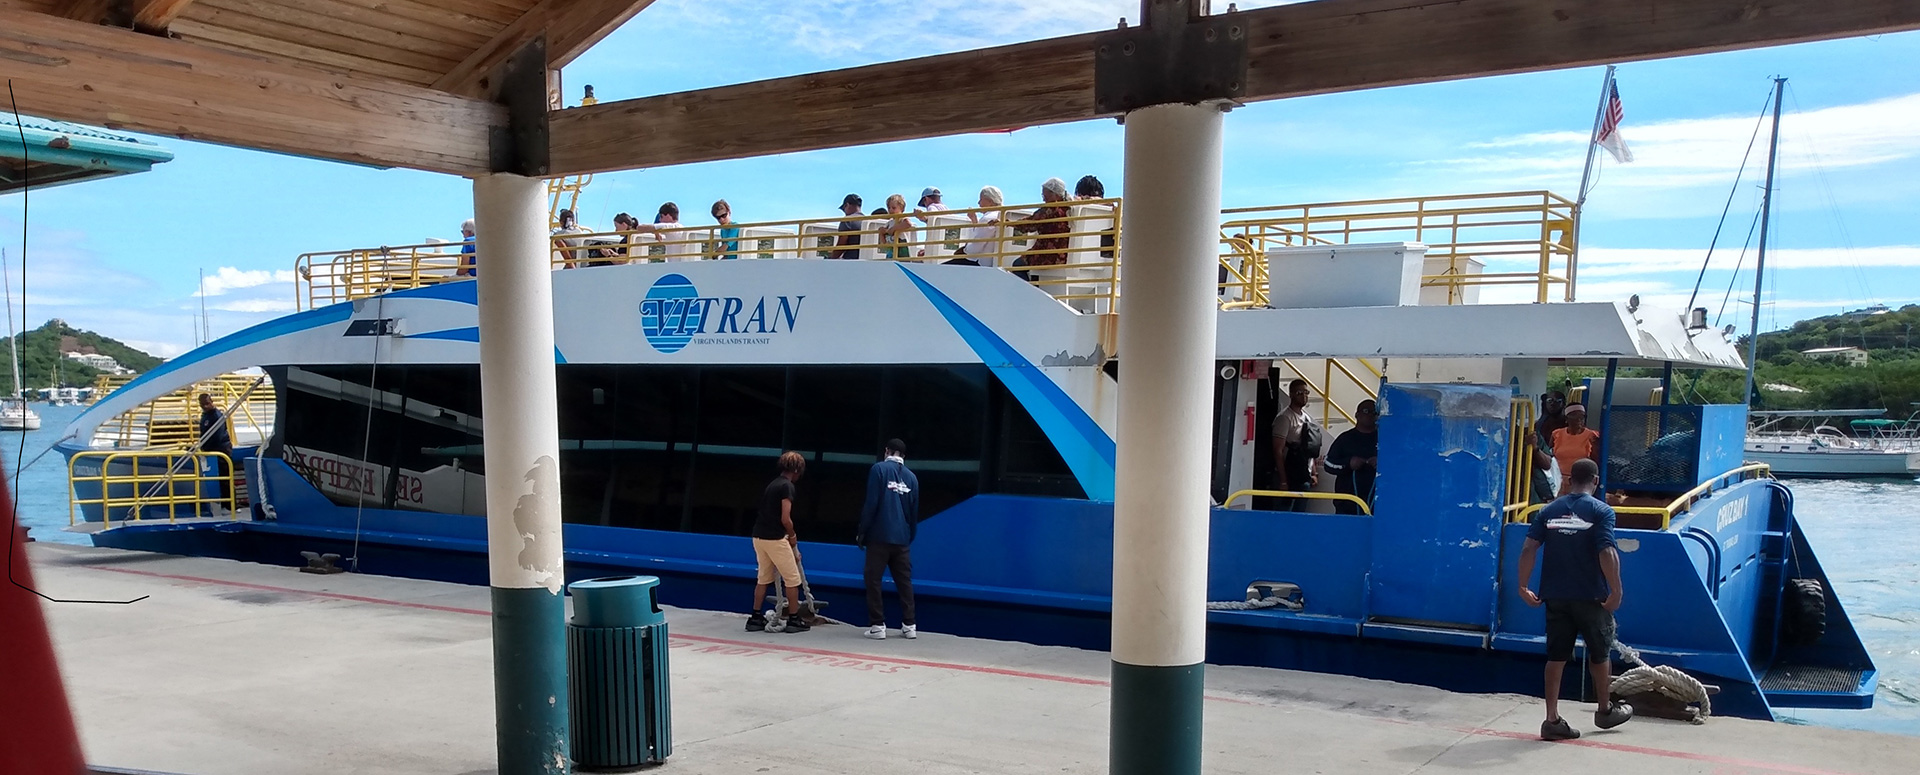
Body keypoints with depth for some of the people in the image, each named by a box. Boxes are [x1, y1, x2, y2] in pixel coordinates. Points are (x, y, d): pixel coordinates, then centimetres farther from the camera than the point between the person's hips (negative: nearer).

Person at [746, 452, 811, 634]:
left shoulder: (773, 484, 16)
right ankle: (794, 619, 8)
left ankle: (755, 618, 18)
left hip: (759, 537, 8)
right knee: (792, 579, 4)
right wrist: (792, 536, 3)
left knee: (764, 578, 17)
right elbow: (785, 518, -17)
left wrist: (790, 543, 25)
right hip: (775, 539, -8)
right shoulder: (787, 486, -11)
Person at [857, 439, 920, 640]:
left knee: (873, 580, 3)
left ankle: (877, 625, 0)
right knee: (904, 582, 10)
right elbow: (914, 511, 13)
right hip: (901, 539, 4)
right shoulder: (911, 477, 9)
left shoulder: (879, 469, -4)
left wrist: (862, 532, -3)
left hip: (879, 536, -4)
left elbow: (871, 504, -10)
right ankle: (909, 625, 11)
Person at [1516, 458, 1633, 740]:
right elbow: (1607, 554, -18)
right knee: (1600, 653, 17)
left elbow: (1528, 549, -3)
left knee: (1556, 656, 6)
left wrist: (1524, 586, 4)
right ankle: (1604, 710, 34)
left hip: (1555, 596, 3)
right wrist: (1616, 592, -11)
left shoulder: (1549, 510, 3)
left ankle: (1552, 720, 4)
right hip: (1591, 597, -3)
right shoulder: (1601, 511, -8)